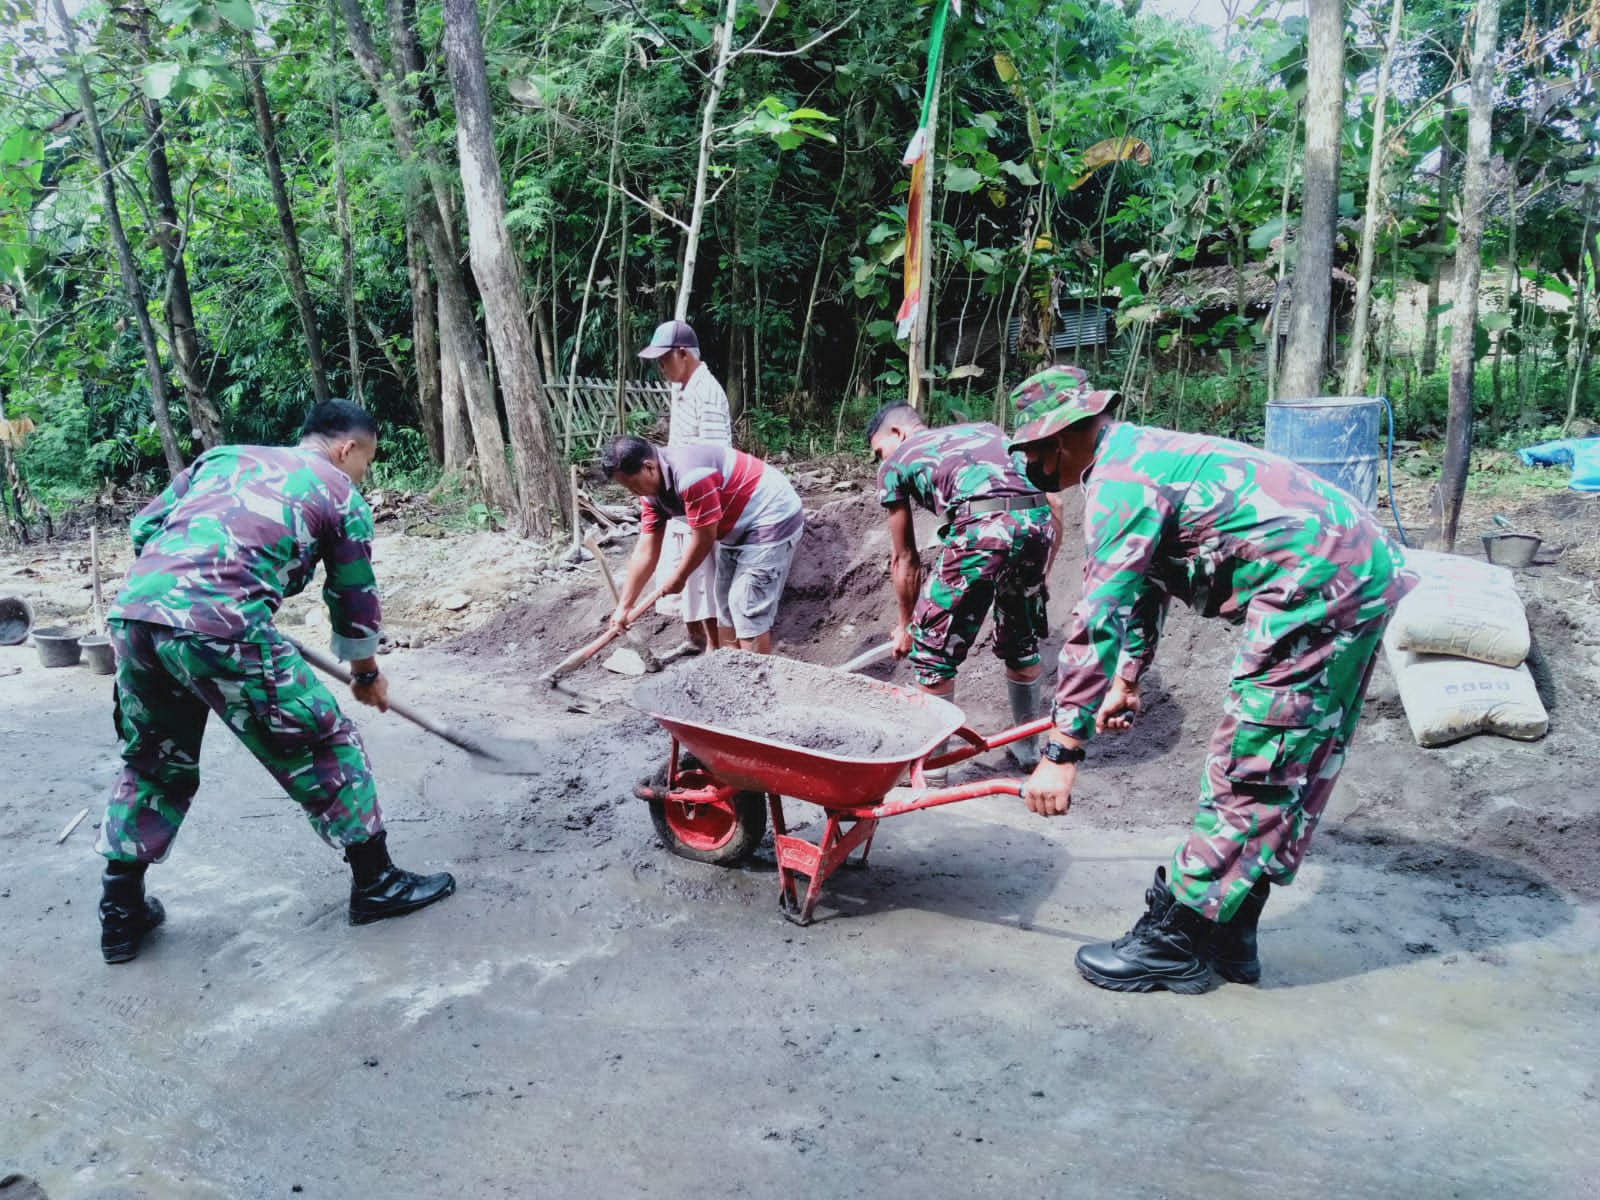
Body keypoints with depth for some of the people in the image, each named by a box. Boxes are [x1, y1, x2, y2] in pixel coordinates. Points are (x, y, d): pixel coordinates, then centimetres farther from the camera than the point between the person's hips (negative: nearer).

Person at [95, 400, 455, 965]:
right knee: (324, 745, 10)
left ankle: (121, 912, 34)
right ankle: (377, 884, 20)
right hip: (221, 626, -6)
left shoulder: (223, 455, 28)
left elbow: (143, 527, 23)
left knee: (152, 765, 25)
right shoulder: (340, 493, 16)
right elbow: (354, 599, 22)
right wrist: (367, 674, 37)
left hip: (133, 613, 6)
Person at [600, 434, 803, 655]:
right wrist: (623, 607, 4)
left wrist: (677, 579, -5)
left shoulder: (690, 474, -31)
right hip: (738, 529, 10)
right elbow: (645, 552, 3)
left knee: (748, 609, -11)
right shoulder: (651, 489, -1)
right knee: (727, 605, 14)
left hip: (772, 520, -10)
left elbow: (704, 540, -22)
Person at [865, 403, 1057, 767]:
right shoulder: (986, 429, 33)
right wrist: (1037, 579, 30)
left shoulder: (896, 462, 20)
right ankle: (1028, 746, 41)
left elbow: (904, 559, 24)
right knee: (1021, 640, 27)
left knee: (932, 647, 11)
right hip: (1038, 520, 6)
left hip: (981, 527, -6)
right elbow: (1052, 504, 25)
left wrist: (906, 624, 36)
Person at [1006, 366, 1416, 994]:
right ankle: (1227, 935, 25)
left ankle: (1176, 942, 6)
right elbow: (1143, 589, 30)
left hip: (1317, 584, -11)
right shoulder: (1142, 452, 19)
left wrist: (1062, 751, -17)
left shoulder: (1118, 481, -14)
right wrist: (1127, 681, 37)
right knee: (1291, 773, 14)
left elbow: (1097, 619, -20)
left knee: (1250, 773, -4)